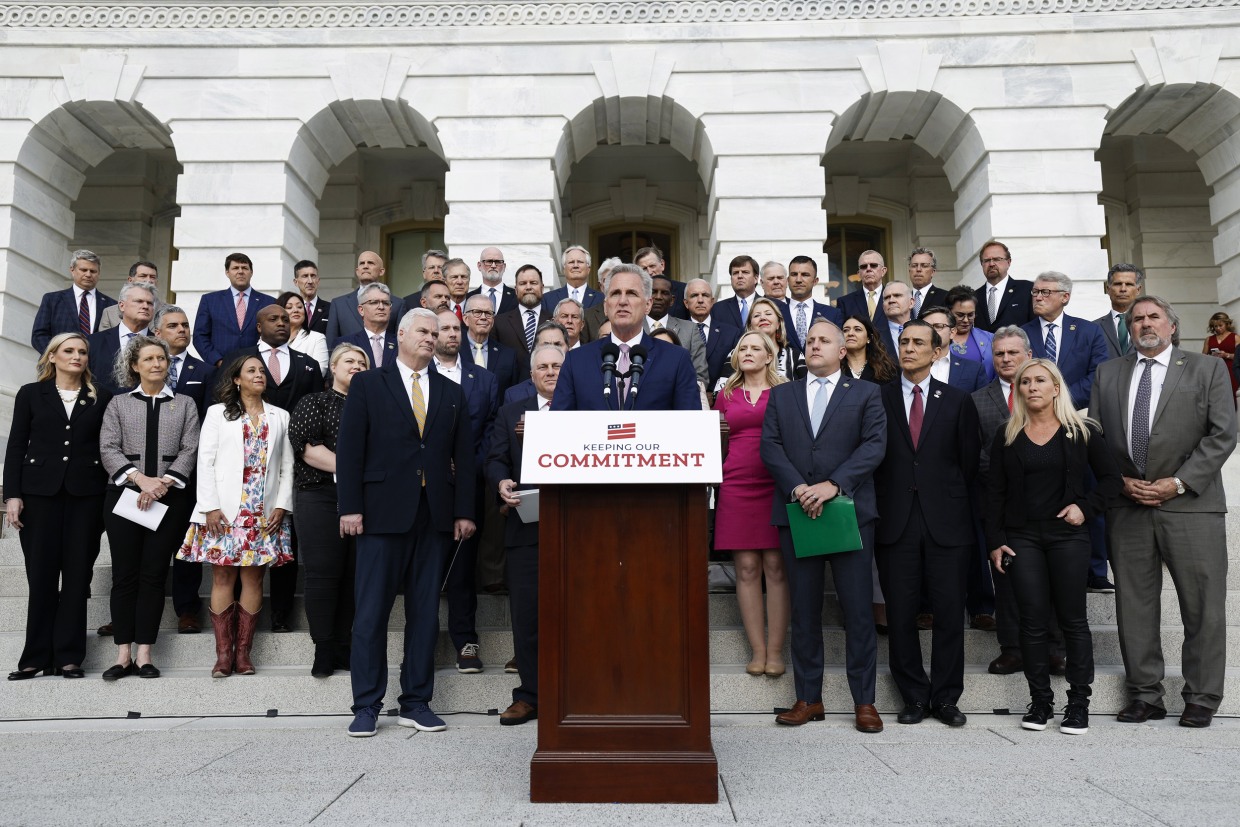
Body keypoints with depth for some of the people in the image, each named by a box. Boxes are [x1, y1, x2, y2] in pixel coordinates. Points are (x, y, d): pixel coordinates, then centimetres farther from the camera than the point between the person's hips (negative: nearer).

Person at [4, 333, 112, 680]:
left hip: (86, 494, 0)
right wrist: (13, 494, -4)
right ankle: (37, 656, 10)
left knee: (78, 573, 1)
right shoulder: (31, 394, 8)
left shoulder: (101, 398, 9)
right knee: (41, 573, 2)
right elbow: (16, 447, 5)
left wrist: (109, 497, 0)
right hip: (40, 492, 0)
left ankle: (69, 655, 8)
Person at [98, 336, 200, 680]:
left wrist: (163, 483, -13)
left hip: (170, 498, 0)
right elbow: (108, 449, 1)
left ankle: (144, 654, 4)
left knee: (154, 574, 0)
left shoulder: (185, 404, 11)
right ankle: (123, 655, 5)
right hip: (124, 495, 0)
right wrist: (141, 478, -13)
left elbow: (189, 450, 1)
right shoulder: (118, 403, 12)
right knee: (124, 574, 1)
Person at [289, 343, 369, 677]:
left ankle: (343, 646, 11)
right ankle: (324, 650, 3)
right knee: (323, 573, -4)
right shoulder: (313, 403, 8)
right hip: (321, 497, -3)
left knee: (354, 574, 3)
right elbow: (307, 446, -6)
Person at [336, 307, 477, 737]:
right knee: (372, 612, 0)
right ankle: (367, 706, 10)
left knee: (425, 612, 7)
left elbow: (463, 457, 11)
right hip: (383, 512, -3)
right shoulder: (368, 385, 6)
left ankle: (416, 702, 16)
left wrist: (464, 511, 3)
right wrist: (350, 506, -9)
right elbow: (349, 449, 0)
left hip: (435, 516, 3)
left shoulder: (452, 393, 15)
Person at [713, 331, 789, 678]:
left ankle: (775, 650, 4)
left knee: (776, 567, -3)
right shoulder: (726, 395, 15)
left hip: (776, 485, -2)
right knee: (747, 568, 1)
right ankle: (757, 649, 8)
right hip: (736, 485, 2)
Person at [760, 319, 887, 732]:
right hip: (796, 512, 2)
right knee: (804, 609, 7)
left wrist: (833, 485, -16)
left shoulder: (865, 394, 9)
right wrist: (797, 488, -12)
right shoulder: (781, 395, 15)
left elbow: (874, 445, -4)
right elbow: (770, 446, 4)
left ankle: (864, 701, 10)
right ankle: (808, 698, 16)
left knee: (858, 609, 0)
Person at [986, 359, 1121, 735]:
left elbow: (1111, 478, 6)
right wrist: (995, 541, -1)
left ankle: (1078, 702, 13)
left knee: (1073, 619, 4)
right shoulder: (1007, 437, 6)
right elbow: (995, 492, 5)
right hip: (1022, 538, 1)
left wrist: (1085, 507, -9)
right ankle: (1040, 700, 12)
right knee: (1032, 620, 2)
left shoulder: (1082, 432, 3)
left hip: (1068, 536, -1)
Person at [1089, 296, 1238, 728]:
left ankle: (1201, 700, 14)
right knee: (1134, 607, 6)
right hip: (1128, 506, 2)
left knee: (1203, 607, 2)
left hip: (1190, 504, -2)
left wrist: (1178, 482, -11)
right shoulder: (1108, 373, 13)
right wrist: (1120, 481, -4)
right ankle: (1145, 696, 17)